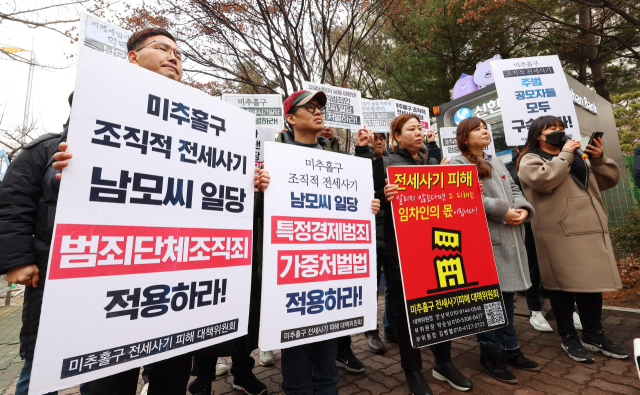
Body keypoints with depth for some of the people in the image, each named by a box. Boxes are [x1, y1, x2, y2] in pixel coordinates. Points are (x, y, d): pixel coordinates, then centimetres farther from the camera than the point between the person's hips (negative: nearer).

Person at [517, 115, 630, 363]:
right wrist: (565, 155, -9)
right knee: (562, 285, 2)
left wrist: (599, 159, 4)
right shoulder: (530, 160, 0)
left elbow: (609, 180, 20)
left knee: (593, 282, 14)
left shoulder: (578, 156, 24)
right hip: (559, 235, -7)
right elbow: (544, 179, -20)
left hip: (591, 231, 7)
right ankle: (568, 338, 18)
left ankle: (594, 336, 30)